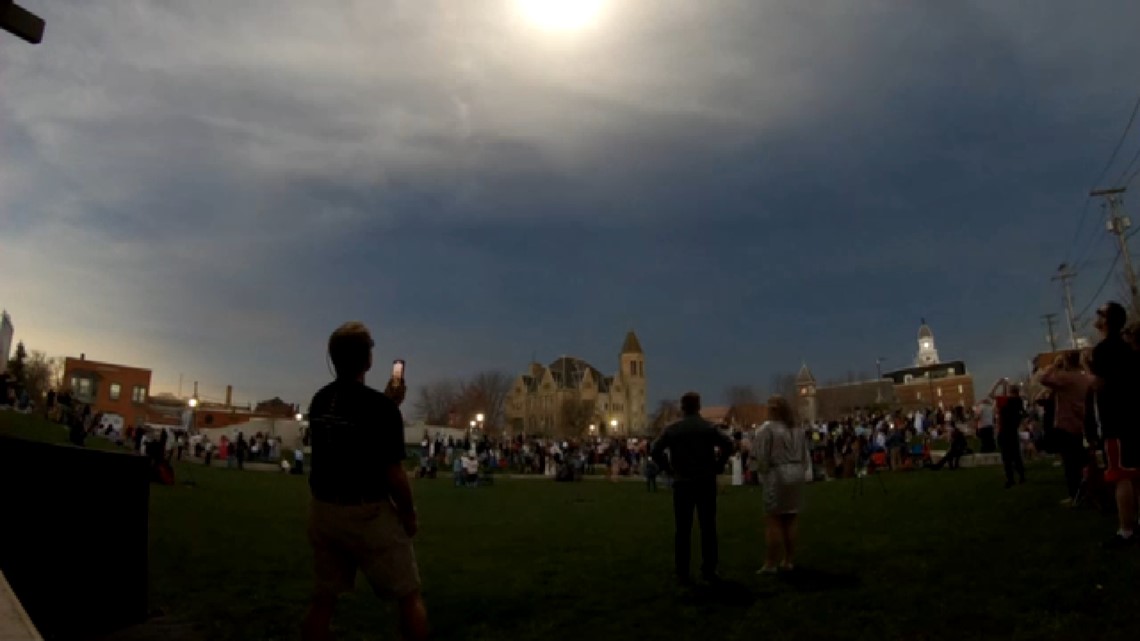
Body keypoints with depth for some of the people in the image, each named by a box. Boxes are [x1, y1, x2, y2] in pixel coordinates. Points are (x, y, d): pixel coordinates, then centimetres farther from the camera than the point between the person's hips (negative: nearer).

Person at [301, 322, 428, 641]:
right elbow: (393, 473, -17)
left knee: (323, 599, 15)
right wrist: (409, 515, -3)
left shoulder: (318, 401, 3)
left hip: (323, 511, 6)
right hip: (368, 513, -6)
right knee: (409, 596, 8)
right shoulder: (379, 405, -18)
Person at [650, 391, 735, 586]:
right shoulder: (708, 427, 0)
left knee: (683, 529, 5)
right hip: (706, 483, 0)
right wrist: (718, 467, -3)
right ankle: (709, 570, 9)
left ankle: (683, 572, 4)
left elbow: (655, 451, -5)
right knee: (708, 527, 8)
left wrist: (668, 469, 4)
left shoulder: (672, 429, 2)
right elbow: (728, 444, -12)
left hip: (682, 484, 0)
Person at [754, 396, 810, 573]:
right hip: (796, 474, 7)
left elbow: (761, 456, -12)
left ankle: (771, 564, 0)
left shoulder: (767, 429, -12)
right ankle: (789, 561, 18)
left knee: (775, 521, -2)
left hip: (777, 475, -7)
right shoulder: (798, 429, 9)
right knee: (790, 521, 13)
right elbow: (806, 454, 11)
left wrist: (764, 472, 3)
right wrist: (801, 471, 17)